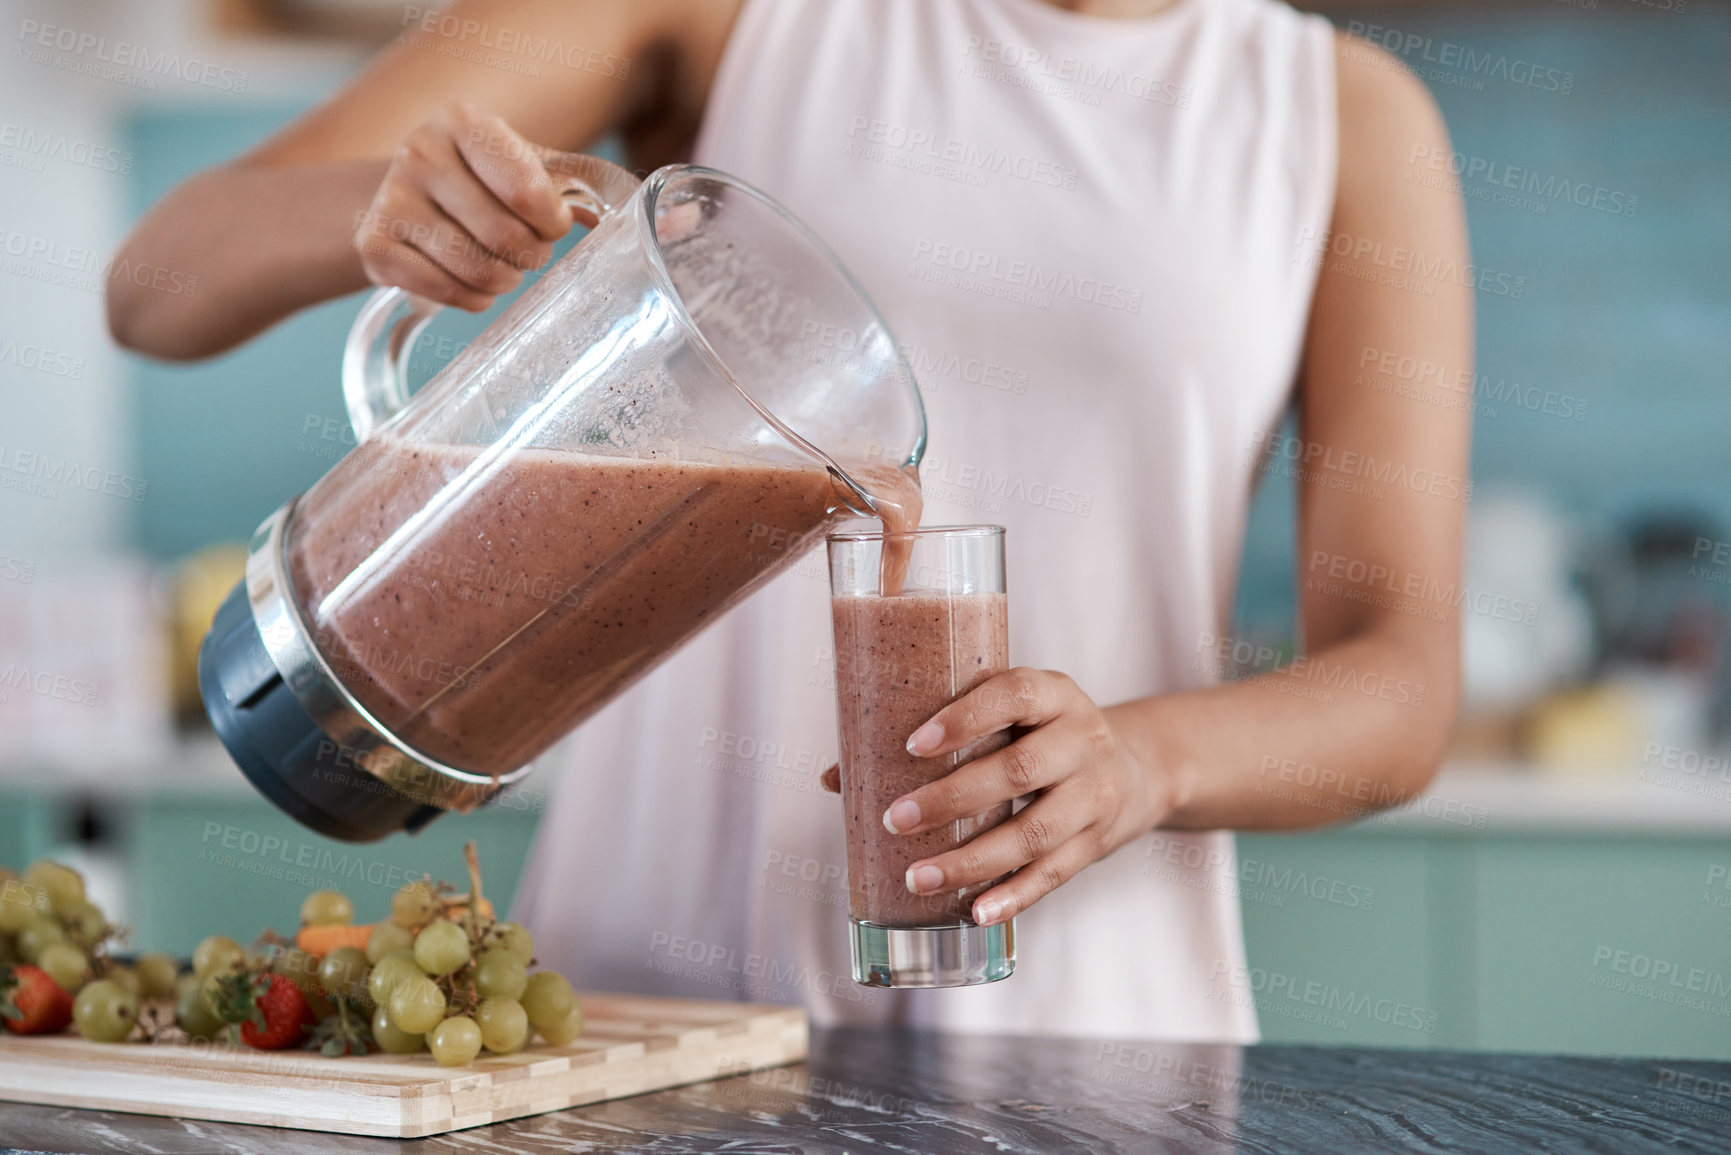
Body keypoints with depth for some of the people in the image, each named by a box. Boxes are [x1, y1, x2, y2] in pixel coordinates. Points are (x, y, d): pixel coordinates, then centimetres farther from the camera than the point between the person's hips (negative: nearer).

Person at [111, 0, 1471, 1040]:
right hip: (640, 990, 0)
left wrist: (1143, 758, -23)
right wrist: (376, 208, -24)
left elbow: (1399, 698, 0)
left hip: (1080, 1031, 1)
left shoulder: (1355, 117, 7)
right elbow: (157, 290, -1)